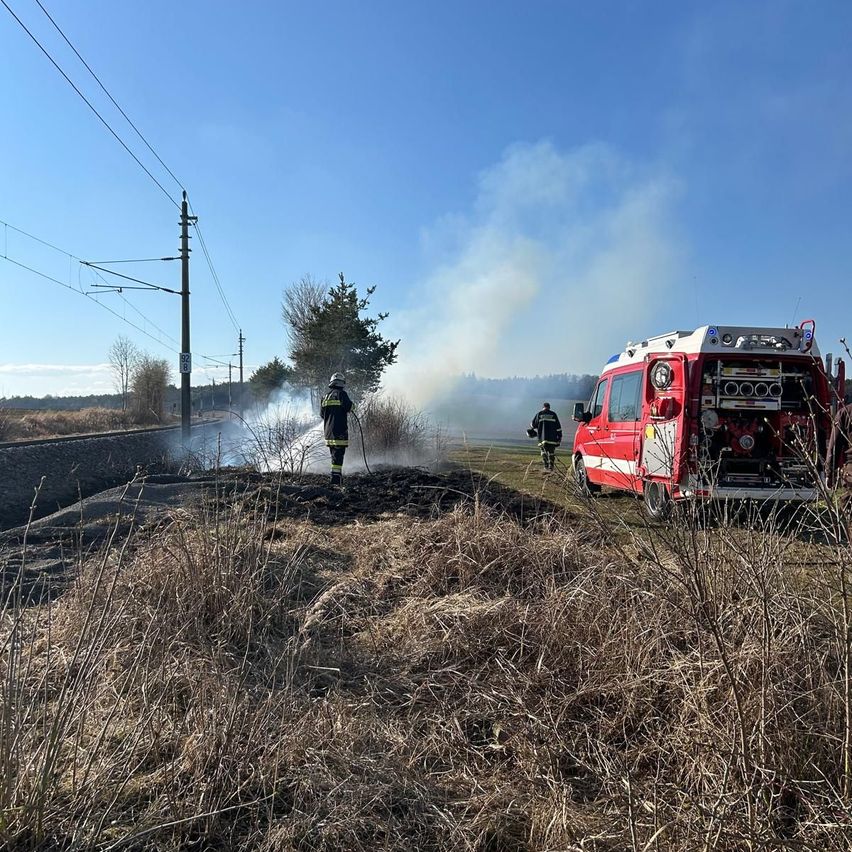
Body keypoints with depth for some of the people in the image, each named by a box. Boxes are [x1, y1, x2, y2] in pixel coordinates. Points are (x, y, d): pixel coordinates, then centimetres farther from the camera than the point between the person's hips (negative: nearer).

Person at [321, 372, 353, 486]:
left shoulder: (325, 397, 14)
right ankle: (335, 478, -13)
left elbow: (322, 413, 19)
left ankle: (338, 476, 24)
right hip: (340, 429, -7)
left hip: (328, 430, 7)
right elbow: (348, 407, -17)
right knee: (338, 454, -8)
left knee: (334, 454, 16)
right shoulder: (341, 394, -8)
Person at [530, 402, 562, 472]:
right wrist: (559, 436, 10)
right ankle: (551, 466, 0)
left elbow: (533, 424, 11)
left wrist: (532, 430, 32)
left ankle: (546, 465, 0)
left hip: (542, 437, 0)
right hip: (552, 437, 0)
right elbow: (558, 426, 6)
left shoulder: (539, 414, 5)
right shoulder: (553, 414, 7)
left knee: (544, 451, 9)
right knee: (551, 452, 7)